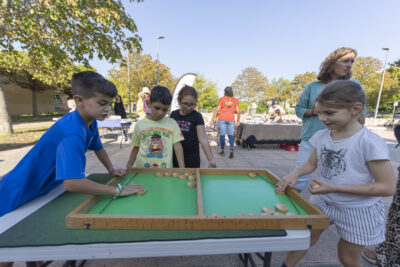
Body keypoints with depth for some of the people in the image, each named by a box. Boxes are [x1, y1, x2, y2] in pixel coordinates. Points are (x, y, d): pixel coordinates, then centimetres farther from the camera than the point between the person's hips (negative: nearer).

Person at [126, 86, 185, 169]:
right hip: (142, 170, 2)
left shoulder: (172, 123, 0)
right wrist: (128, 168, 10)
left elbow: (177, 146, -2)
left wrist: (182, 169, -9)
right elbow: (136, 148, 13)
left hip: (165, 171, -2)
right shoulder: (140, 125, 4)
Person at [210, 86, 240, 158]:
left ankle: (222, 151, 12)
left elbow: (217, 110, -6)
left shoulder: (222, 99, -1)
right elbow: (238, 111, 2)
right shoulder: (235, 100, 5)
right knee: (230, 135, 7)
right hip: (231, 119, 2)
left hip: (222, 119, -2)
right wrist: (238, 120, 15)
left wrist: (212, 120, -4)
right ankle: (232, 150, -11)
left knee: (222, 134, 5)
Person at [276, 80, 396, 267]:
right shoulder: (321, 136, -7)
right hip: (322, 201, 4)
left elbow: (387, 187, -20)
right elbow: (311, 164, 5)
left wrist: (334, 188, -27)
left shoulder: (370, 143, -24)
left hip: (358, 211, -4)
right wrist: (295, 174, -16)